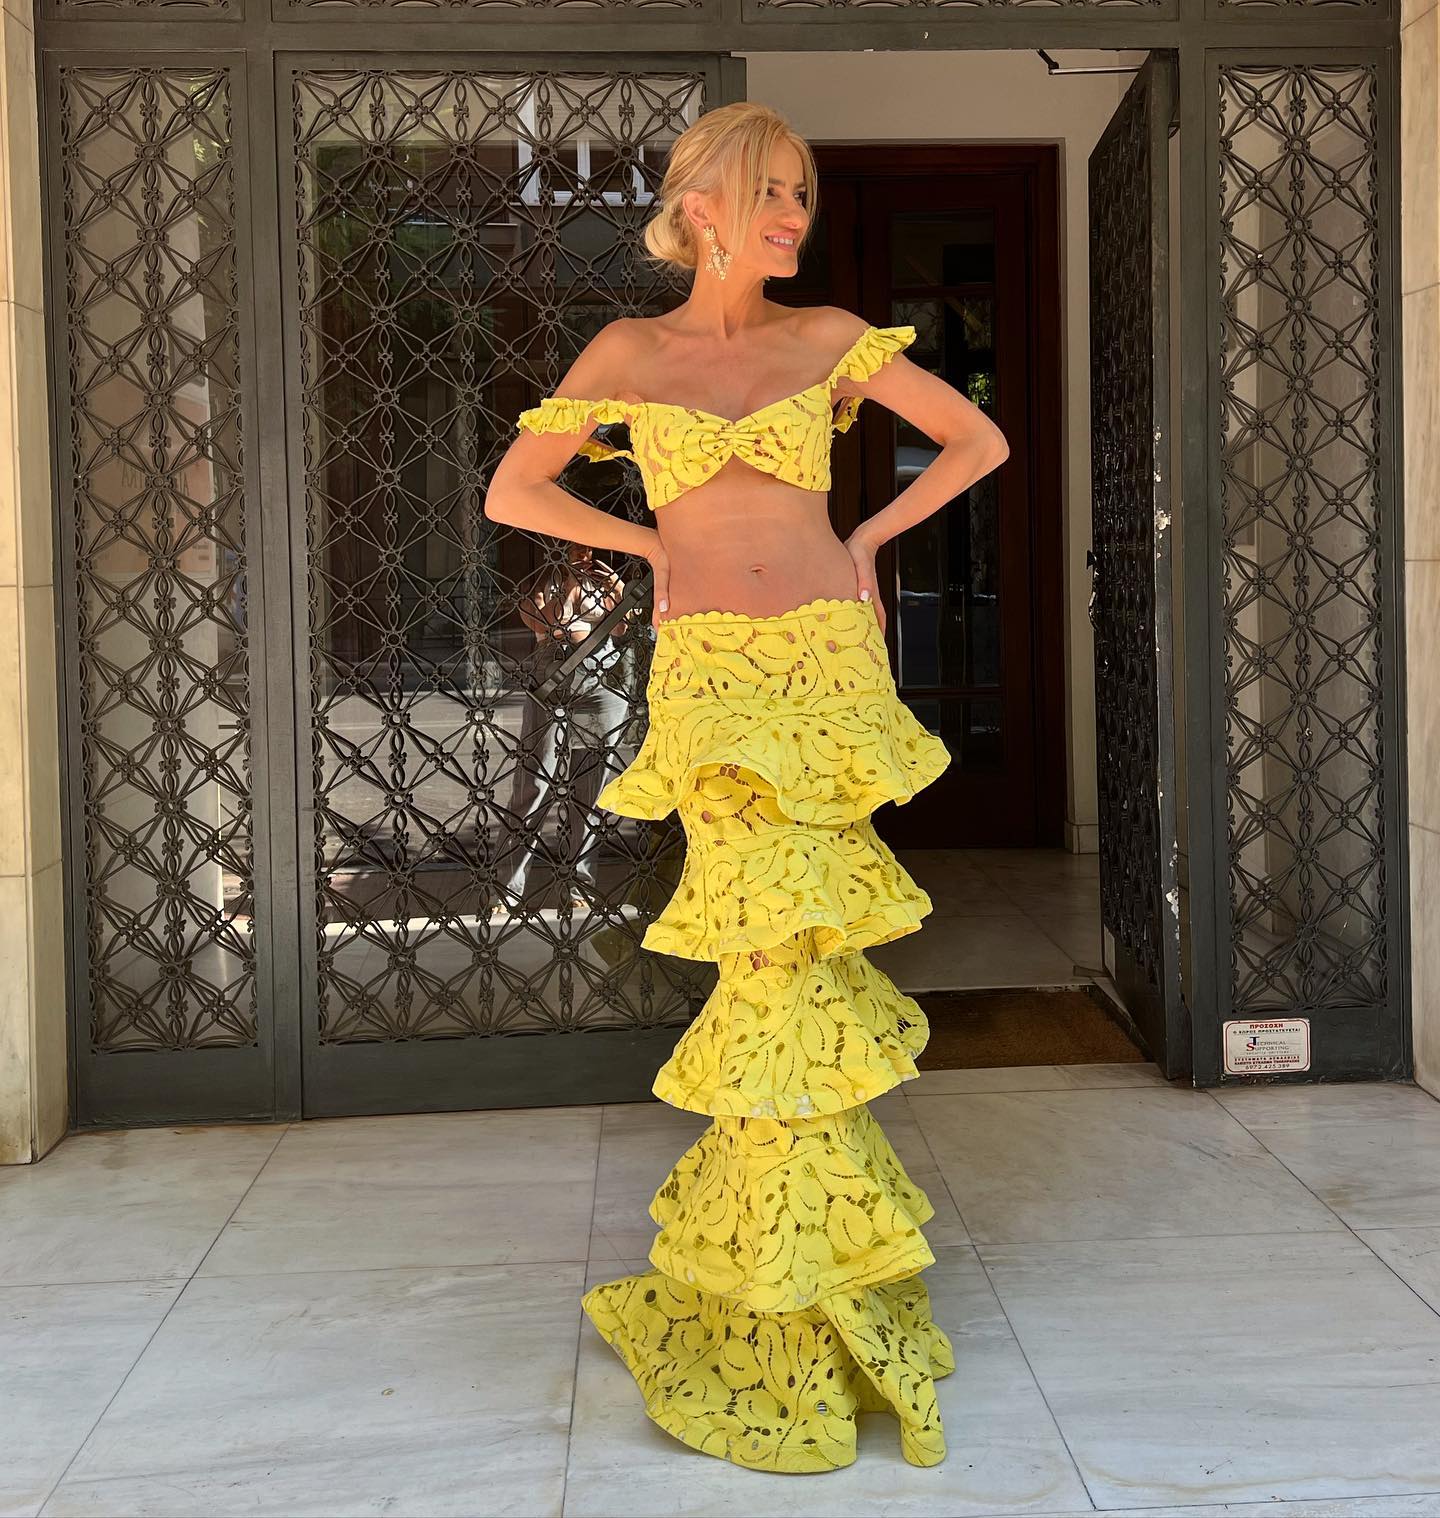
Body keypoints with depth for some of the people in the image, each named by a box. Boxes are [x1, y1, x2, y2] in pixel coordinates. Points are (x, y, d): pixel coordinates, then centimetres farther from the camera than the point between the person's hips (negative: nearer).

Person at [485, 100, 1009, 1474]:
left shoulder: (830, 338, 9)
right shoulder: (630, 351, 7)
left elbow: (980, 441, 14)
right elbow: (512, 490, 10)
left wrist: (868, 537, 8)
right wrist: (654, 543, 6)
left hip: (828, 660, 1)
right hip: (708, 676, -1)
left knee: (797, 955, -1)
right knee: (776, 958, -5)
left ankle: (777, 1285, 15)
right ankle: (796, 1280, 10)